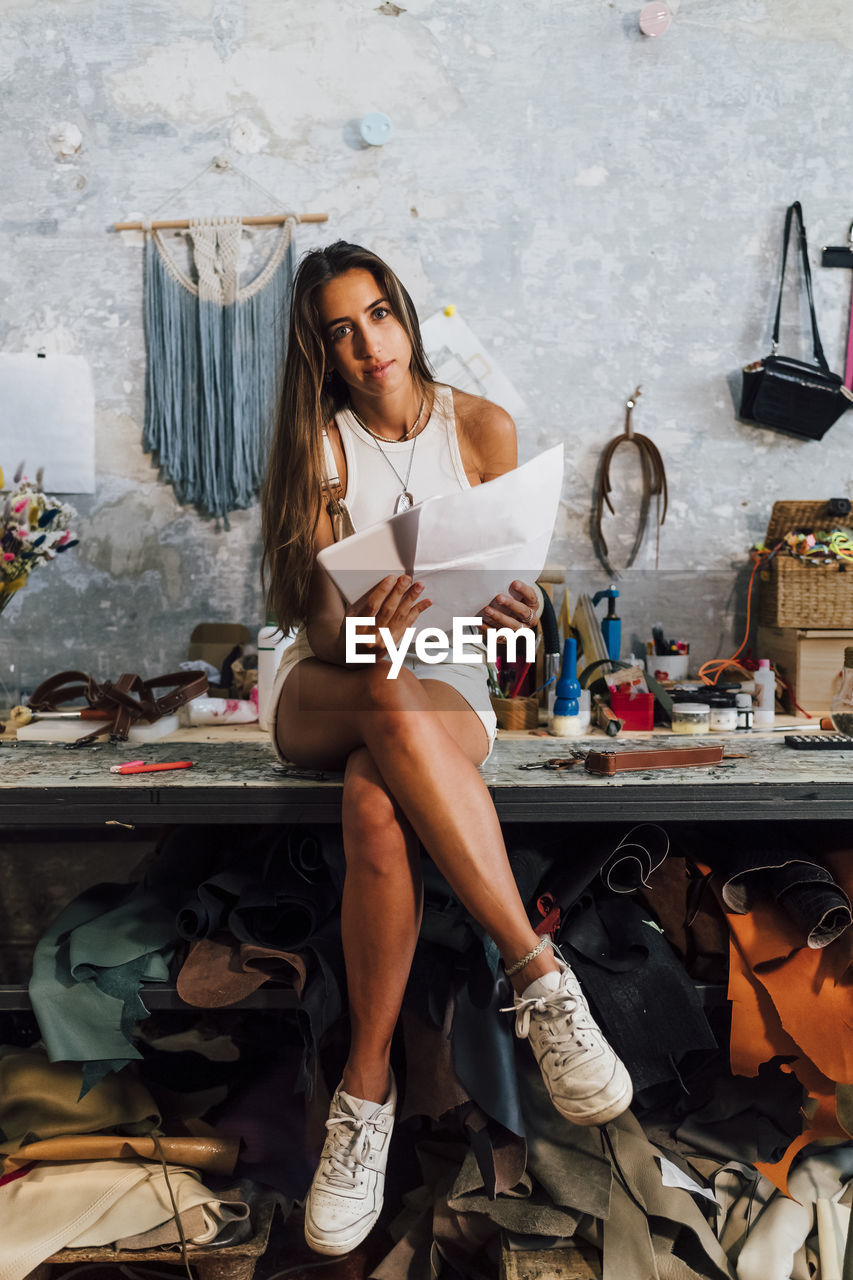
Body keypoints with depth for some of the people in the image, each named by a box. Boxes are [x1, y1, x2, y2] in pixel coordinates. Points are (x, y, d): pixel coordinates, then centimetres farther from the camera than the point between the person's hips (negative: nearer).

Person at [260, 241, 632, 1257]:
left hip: (447, 682, 0)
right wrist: (367, 637, -34)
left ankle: (366, 1088, -24)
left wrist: (511, 612, -22)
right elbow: (318, 618, -9)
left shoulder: (483, 428, 3)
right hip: (327, 685, 0)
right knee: (394, 709, -40)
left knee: (375, 807, -37)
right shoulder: (317, 443, 0)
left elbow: (501, 584, 4)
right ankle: (537, 972, -33)